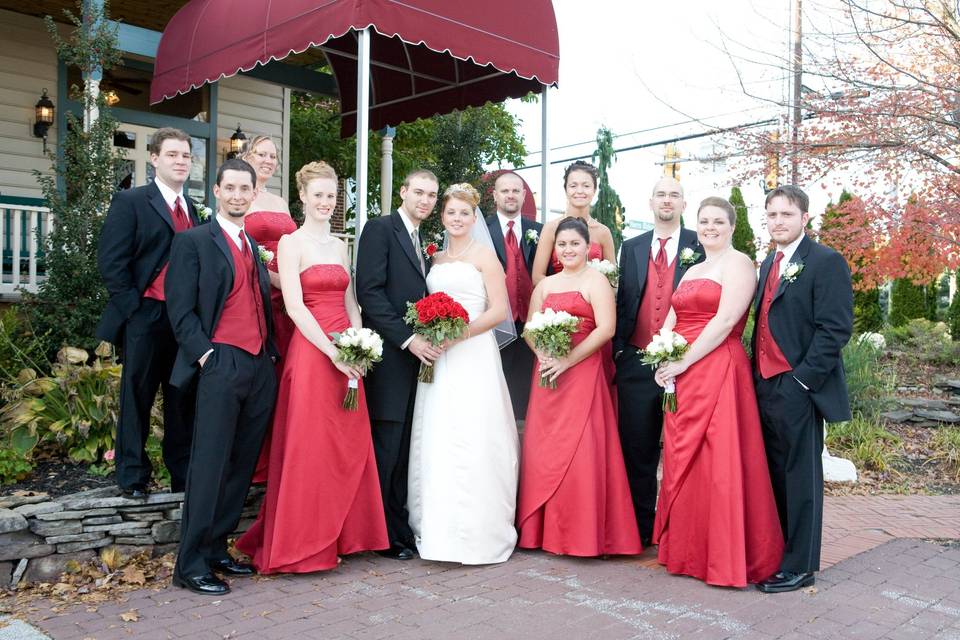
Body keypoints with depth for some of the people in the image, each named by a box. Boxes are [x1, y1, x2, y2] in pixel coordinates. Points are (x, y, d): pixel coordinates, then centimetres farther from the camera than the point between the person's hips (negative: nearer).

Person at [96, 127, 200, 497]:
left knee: (183, 399, 11)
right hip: (146, 317, -5)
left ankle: (183, 473, 23)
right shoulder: (130, 202, -2)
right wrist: (133, 306, -12)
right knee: (137, 397, 6)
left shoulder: (193, 210, 14)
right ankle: (133, 476, 20)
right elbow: (111, 261, -8)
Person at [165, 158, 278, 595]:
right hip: (222, 364, -6)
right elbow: (180, 310, -6)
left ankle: (216, 549, 21)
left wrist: (272, 352, 10)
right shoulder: (194, 241, 0)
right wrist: (206, 355, -14)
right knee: (211, 464, -5)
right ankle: (191, 565, 4)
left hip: (261, 366, 7)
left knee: (242, 464, 9)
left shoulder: (256, 246, 19)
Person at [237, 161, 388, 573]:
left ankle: (338, 535, 23)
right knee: (310, 448, -2)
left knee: (348, 447, 9)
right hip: (311, 351, -6)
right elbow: (294, 306, -12)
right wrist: (333, 353, -17)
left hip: (347, 355, 6)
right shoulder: (292, 243, -3)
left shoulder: (340, 246, 17)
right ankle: (302, 544, 10)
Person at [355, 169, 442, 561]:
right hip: (389, 356, -7)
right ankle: (382, 535, 9)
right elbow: (369, 291, -13)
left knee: (403, 452, 10)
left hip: (417, 357, 7)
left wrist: (428, 341, 3)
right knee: (385, 450, -2)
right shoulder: (380, 229, -3)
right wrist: (408, 339, -17)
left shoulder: (422, 242, 21)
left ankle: (400, 527, 18)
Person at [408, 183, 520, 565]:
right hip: (438, 361, 5)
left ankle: (476, 533, -1)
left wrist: (458, 333, -15)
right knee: (436, 443, 3)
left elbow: (499, 311, -5)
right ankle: (439, 529, 13)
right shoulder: (436, 259, 18)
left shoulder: (483, 254, 2)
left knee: (472, 442, -9)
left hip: (473, 357, -5)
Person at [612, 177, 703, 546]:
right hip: (636, 363, 3)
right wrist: (619, 349, 5)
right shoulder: (631, 248, 12)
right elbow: (622, 301, 12)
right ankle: (640, 528, 21)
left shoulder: (700, 246, 2)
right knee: (637, 449, 9)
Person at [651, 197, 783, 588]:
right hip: (680, 378, 8)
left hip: (718, 373, -8)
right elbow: (670, 322, 15)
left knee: (719, 462, -5)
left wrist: (683, 362, -14)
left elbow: (725, 321, -14)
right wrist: (661, 363, -3)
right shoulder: (691, 271, 21)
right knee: (682, 461, 9)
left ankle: (725, 556, 6)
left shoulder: (738, 263, -3)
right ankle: (686, 550, 21)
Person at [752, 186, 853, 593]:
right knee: (773, 475, 15)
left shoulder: (826, 262, -7)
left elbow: (835, 328, -14)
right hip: (765, 387, 7)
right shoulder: (768, 264, 17)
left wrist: (802, 380, -17)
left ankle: (799, 566, 15)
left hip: (797, 388, -7)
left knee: (801, 478, 3)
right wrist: (758, 375, 9)